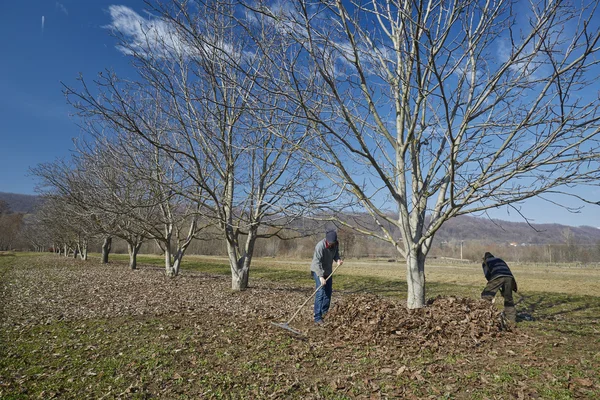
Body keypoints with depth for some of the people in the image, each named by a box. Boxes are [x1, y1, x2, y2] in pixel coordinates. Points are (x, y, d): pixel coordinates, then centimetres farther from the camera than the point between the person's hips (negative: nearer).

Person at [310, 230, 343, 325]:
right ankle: (318, 318, -13)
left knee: (328, 292, 11)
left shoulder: (335, 244, -9)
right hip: (318, 271, -7)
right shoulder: (320, 246, -30)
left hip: (328, 271, 7)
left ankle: (324, 312, 28)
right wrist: (321, 276, -39)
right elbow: (317, 262, -32)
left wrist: (338, 259, -15)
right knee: (320, 293, -15)